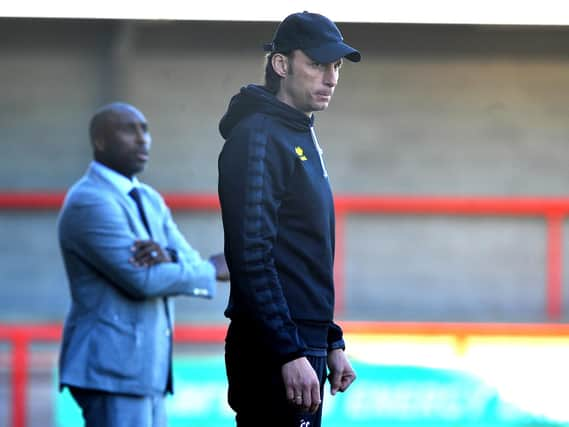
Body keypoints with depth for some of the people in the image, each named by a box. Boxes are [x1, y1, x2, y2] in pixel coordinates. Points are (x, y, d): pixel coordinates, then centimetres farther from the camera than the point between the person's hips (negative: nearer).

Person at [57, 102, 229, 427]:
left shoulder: (149, 200, 16)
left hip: (144, 366, 10)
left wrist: (168, 258, -17)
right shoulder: (89, 203, -14)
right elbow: (142, 280, -21)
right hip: (111, 368, -10)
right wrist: (213, 269, -7)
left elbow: (191, 267, 8)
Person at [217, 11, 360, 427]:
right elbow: (251, 258, -20)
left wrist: (332, 343, 20)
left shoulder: (303, 139, 18)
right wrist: (290, 353, -24)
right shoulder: (258, 137, -12)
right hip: (273, 351, -10)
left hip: (304, 345, 10)